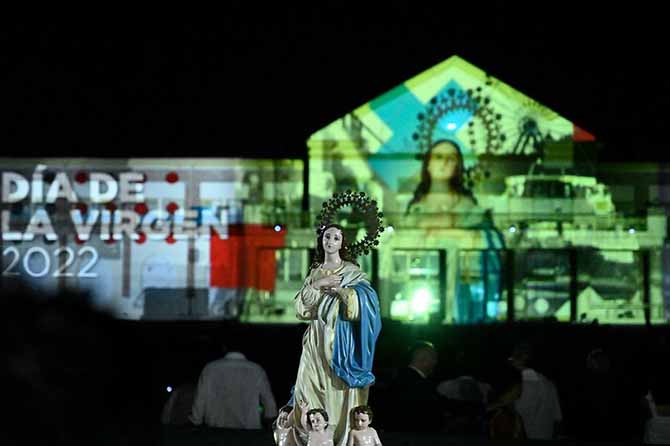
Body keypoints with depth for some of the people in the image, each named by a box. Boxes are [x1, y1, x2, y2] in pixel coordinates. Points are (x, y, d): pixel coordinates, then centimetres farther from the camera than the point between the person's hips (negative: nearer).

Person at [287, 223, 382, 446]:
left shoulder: (352, 271, 4)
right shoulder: (314, 272, 15)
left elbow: (365, 299, -11)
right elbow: (301, 306, 5)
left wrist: (337, 288, -11)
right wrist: (316, 285, -8)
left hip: (340, 341, -3)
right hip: (317, 341, 3)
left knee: (340, 389, -8)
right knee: (310, 388, -5)